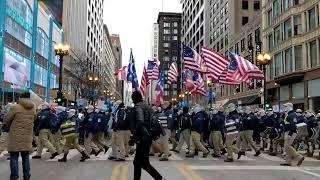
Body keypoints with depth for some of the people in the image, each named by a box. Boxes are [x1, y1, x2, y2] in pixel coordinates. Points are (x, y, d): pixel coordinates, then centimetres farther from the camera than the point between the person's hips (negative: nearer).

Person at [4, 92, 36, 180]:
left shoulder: (16, 107, -11)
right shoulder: (33, 109, 4)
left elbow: (6, 120, -1)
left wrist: (10, 127, 17)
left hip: (16, 137, -4)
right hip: (27, 137, 5)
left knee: (14, 158, 2)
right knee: (26, 158, 14)